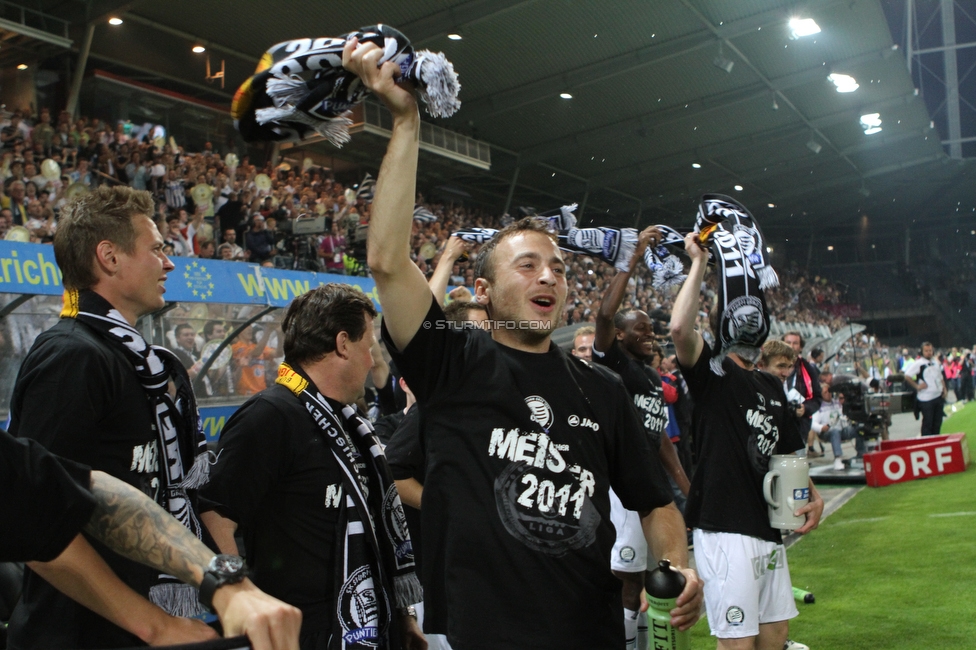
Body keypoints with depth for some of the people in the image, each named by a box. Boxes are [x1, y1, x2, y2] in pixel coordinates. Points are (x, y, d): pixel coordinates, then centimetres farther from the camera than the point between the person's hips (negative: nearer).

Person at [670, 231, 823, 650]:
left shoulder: (772, 387, 18)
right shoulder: (712, 373, -5)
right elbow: (680, 329, -26)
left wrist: (813, 496, 8)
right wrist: (699, 263, -19)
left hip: (770, 528, 8)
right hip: (725, 527, -8)